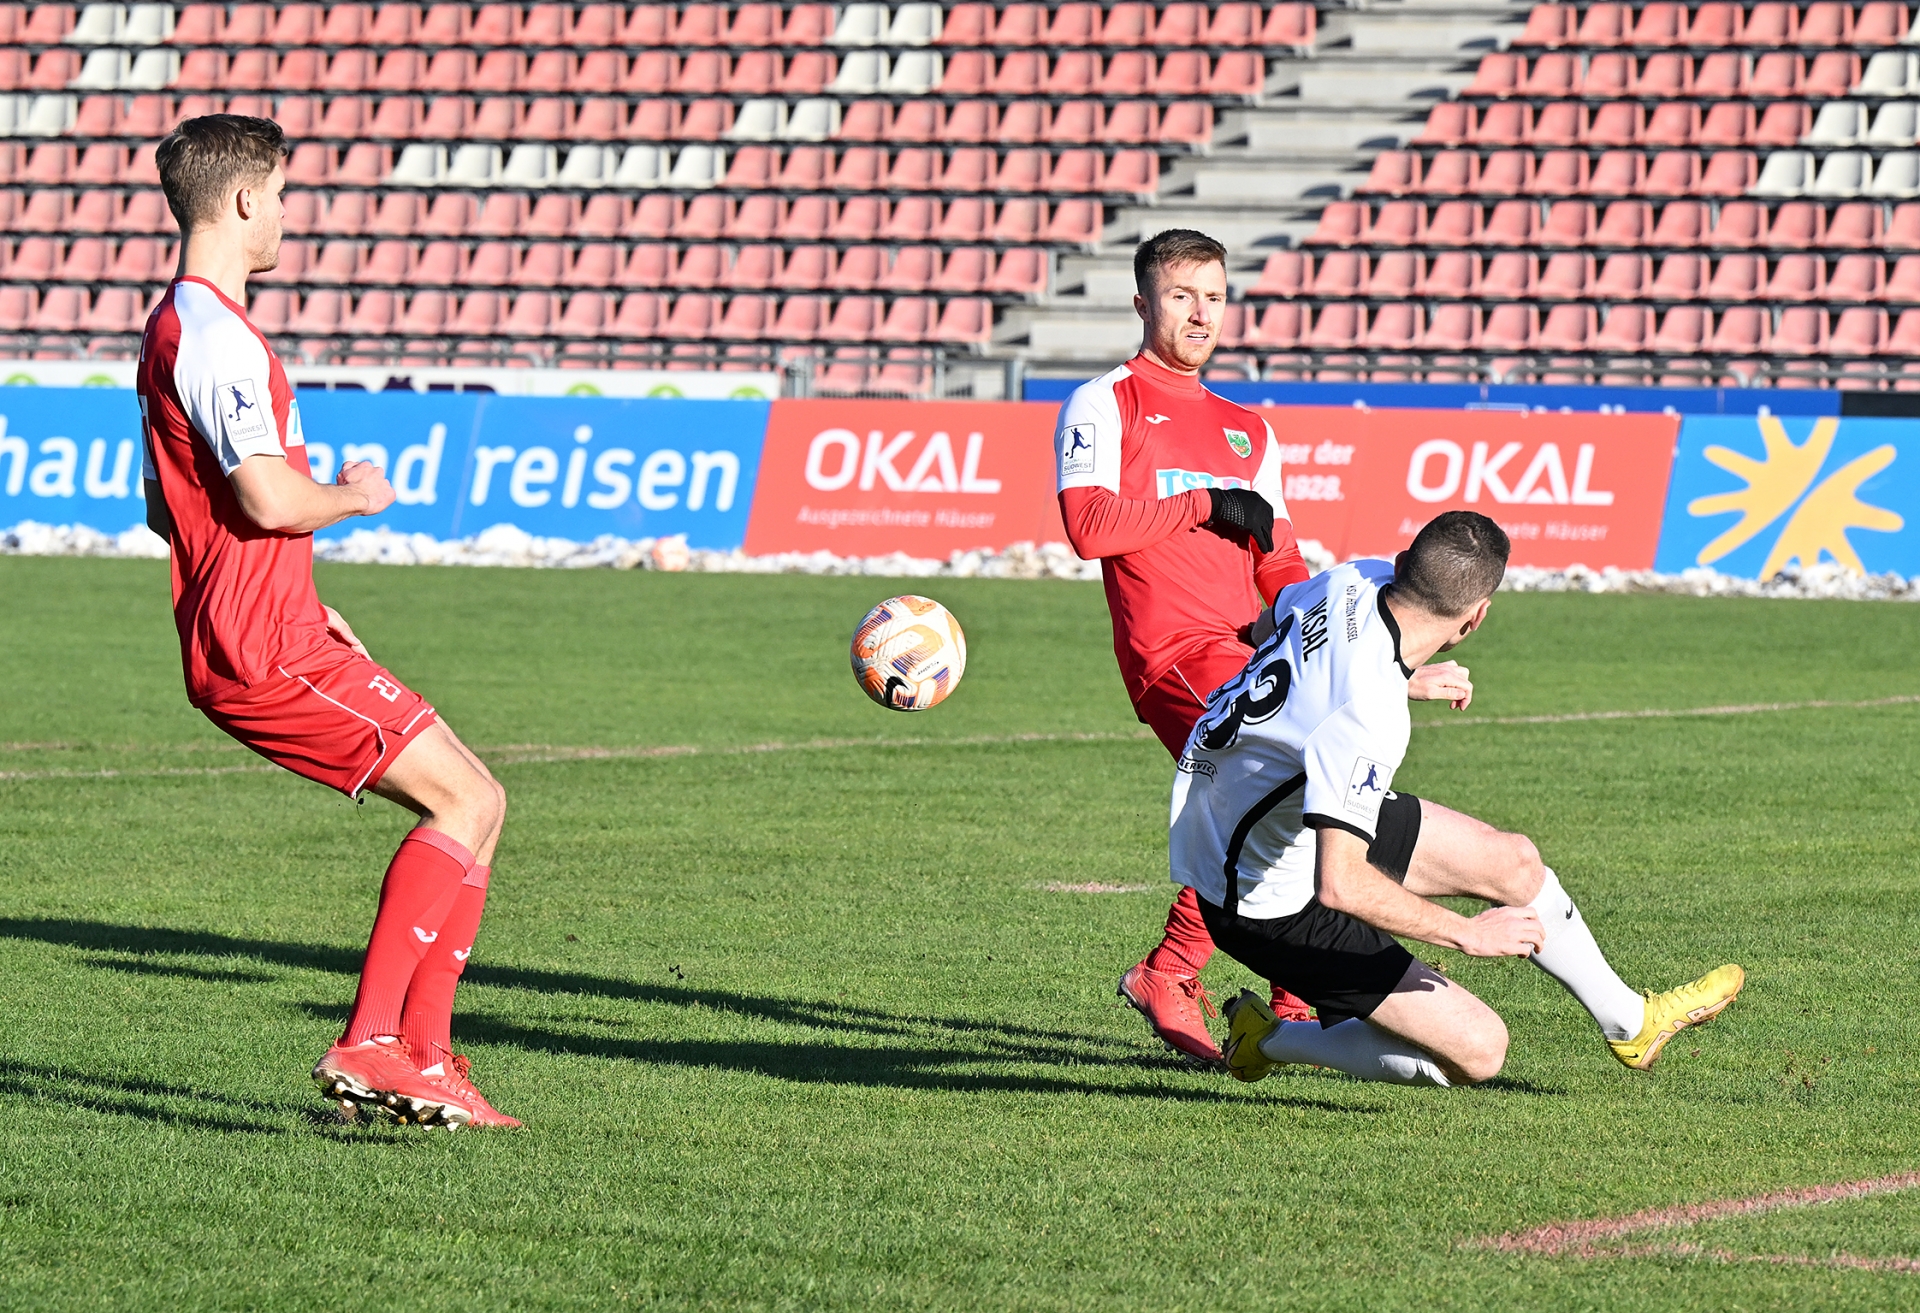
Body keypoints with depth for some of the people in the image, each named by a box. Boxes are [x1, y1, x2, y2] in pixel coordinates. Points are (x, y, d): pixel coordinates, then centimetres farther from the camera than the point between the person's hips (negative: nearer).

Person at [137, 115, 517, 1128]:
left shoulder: (174, 329, 20)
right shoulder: (213, 334, -14)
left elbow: (165, 508, 30)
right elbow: (271, 498, -25)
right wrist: (355, 497, -3)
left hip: (268, 635, 10)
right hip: (263, 650, -10)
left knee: (472, 802, 10)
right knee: (465, 800, -12)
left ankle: (424, 1057, 7)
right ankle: (369, 1044, -16)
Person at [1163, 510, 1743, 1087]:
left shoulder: (1357, 581, -12)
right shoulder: (1366, 714, -38)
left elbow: (1267, 626, 14)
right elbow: (1340, 885, -41)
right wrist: (1470, 934, -28)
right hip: (1269, 901, -10)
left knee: (1512, 860, 17)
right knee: (1477, 1051, -7)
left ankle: (1630, 1022, 39)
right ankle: (1272, 1041, 9)